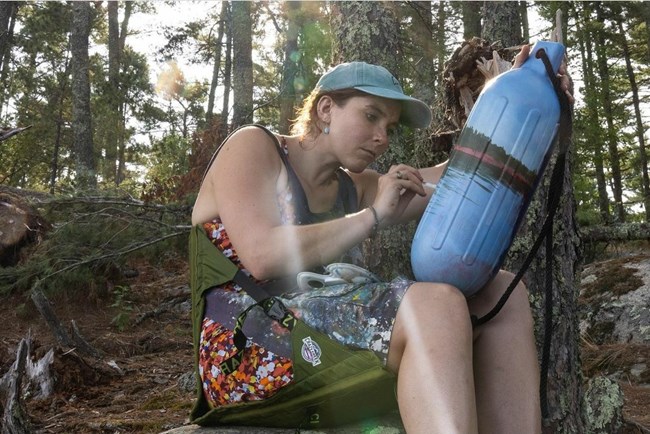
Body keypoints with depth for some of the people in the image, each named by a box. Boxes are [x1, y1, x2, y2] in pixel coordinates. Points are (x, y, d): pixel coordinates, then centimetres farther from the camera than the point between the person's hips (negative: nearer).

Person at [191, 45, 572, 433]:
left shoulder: (354, 188, 20)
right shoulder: (252, 147, 1)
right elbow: (262, 257, -16)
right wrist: (374, 216, -12)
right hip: (247, 352, -7)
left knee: (502, 294, -4)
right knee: (436, 304, -30)